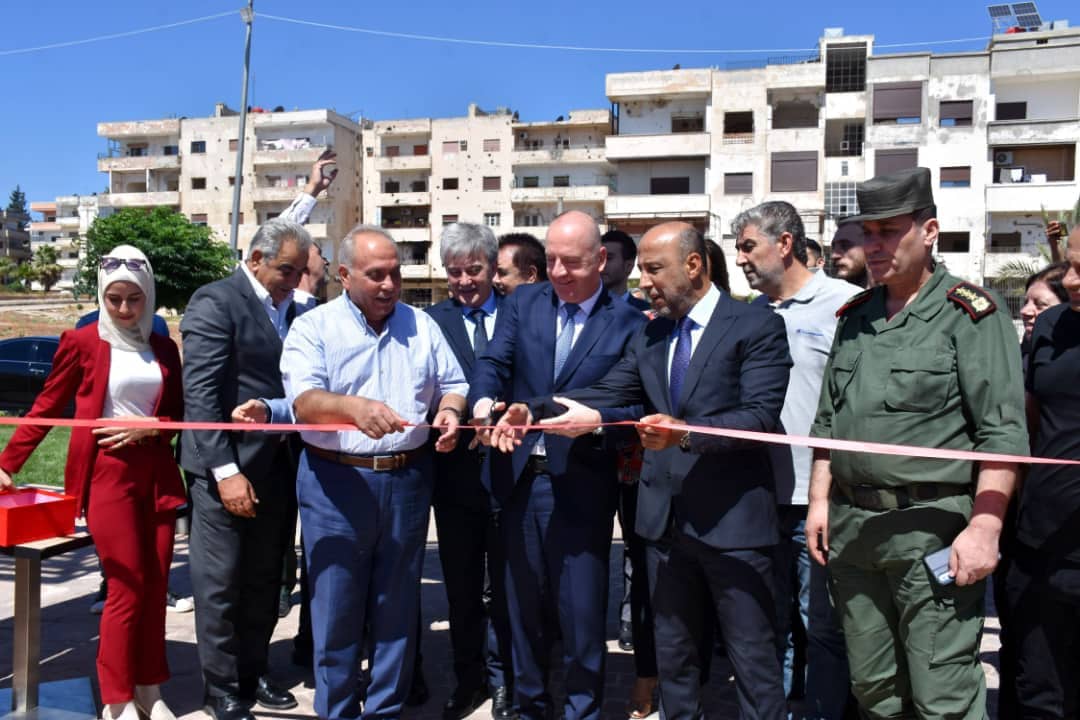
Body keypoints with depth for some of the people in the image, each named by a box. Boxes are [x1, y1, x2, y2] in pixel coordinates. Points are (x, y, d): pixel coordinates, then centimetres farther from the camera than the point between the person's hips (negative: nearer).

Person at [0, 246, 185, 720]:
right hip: (107, 476, -4)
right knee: (127, 588, -3)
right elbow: (47, 408, 2)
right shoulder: (82, 343, -3)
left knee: (155, 587, 8)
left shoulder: (164, 348, 9)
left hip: (157, 475, 4)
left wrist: (149, 427, -8)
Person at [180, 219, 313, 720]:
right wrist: (226, 470, -21)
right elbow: (201, 393, -16)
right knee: (220, 585, 6)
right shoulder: (215, 302, -9)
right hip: (228, 466, -6)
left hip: (279, 466, 7)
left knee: (263, 583, 16)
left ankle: (252, 674, 32)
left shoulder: (289, 309, 11)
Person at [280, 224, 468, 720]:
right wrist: (354, 407, -35)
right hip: (336, 481, -3)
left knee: (398, 605, 12)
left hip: (408, 480, 3)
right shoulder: (313, 327, -2)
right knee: (336, 608, 6)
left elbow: (453, 385, 12)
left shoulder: (421, 325, 9)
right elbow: (304, 400, -16)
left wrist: (449, 411, -11)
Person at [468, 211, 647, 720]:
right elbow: (492, 363, -6)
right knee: (523, 601, 18)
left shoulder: (628, 320, -5)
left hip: (580, 484, -3)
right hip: (520, 476, 4)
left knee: (581, 608, 7)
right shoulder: (522, 302, 5)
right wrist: (484, 404, -26)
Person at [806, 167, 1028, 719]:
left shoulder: (970, 313, -6)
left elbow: (1003, 435, -11)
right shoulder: (854, 317, 13)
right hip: (851, 528, 6)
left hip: (931, 531, -6)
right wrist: (819, 500, 12)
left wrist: (984, 529, -18)